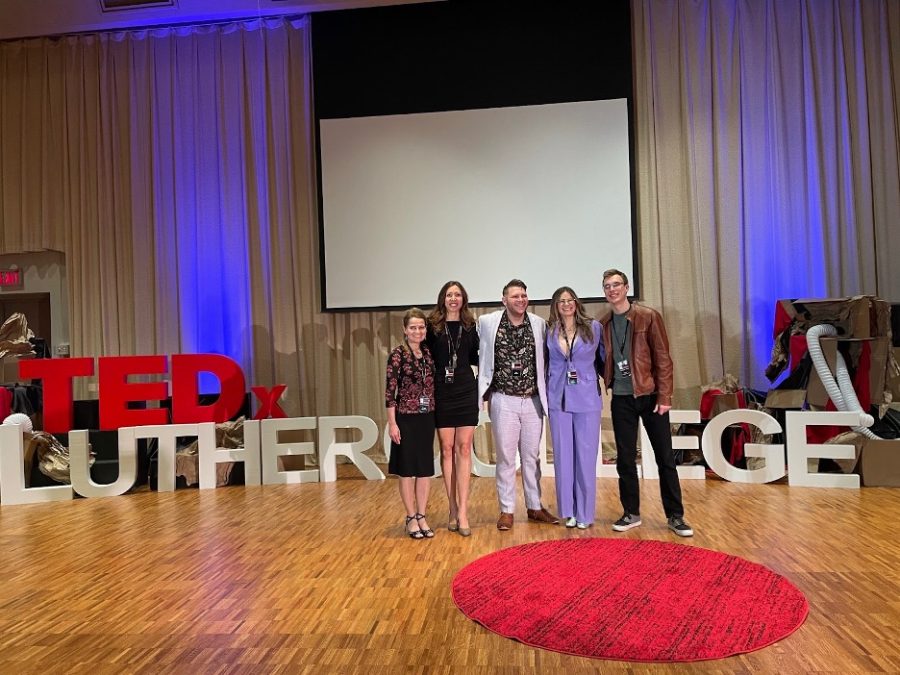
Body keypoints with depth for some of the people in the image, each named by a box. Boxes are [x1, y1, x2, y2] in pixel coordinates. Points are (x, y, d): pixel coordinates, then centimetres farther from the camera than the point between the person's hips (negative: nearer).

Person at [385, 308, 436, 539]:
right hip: (406, 419, -5)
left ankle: (421, 516, 21)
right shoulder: (398, 355, -9)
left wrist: (435, 416, 9)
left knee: (426, 468, 9)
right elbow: (390, 391, -11)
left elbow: (433, 385, 12)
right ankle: (411, 518, 18)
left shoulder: (428, 353, 6)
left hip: (427, 418, 5)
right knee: (407, 469, 5)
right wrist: (392, 423, -14)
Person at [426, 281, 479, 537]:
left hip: (466, 392, 1)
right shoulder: (433, 326, 1)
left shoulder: (470, 326, 7)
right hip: (442, 393, -1)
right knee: (447, 449, 4)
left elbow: (475, 358, 11)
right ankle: (453, 510, 14)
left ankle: (462, 512, 2)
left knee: (464, 449, 0)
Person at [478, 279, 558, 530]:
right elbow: (481, 356, 5)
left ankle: (534, 506, 25)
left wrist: (545, 393, 5)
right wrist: (485, 393, 5)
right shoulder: (487, 322, -4)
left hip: (533, 401, 2)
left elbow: (545, 359, 8)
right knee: (506, 457, 5)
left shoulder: (539, 324, 2)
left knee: (532, 456, 12)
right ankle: (507, 510, 17)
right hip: (504, 401, -2)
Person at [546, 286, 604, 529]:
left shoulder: (594, 328, 1)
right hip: (558, 400, 2)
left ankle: (585, 512, 15)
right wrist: (544, 393, 8)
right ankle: (568, 511, 18)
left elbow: (604, 358, 7)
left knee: (586, 456, 3)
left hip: (587, 399, -1)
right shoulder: (549, 332, 5)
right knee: (563, 455, 6)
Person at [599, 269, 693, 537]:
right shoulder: (603, 324, 6)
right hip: (621, 399, 3)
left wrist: (664, 396, -12)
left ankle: (675, 516, 15)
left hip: (650, 395, -3)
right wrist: (609, 382, -2)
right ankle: (631, 513, 21)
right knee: (625, 459, 8)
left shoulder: (648, 317, -5)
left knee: (665, 458, 3)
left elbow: (663, 358, -7)